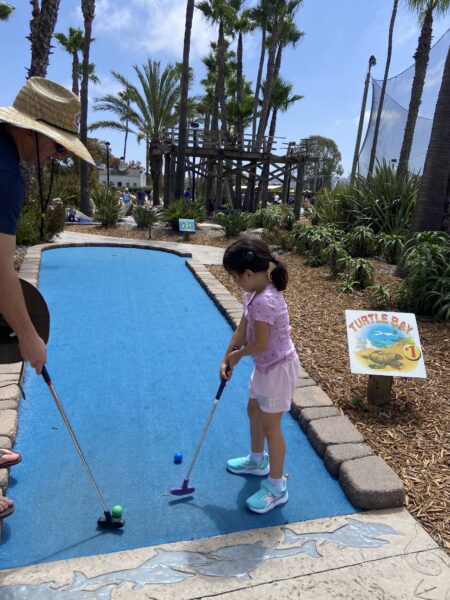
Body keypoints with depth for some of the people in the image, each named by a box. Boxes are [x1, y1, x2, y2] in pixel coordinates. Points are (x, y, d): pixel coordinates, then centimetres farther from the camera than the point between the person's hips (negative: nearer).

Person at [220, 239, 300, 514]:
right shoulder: (254, 293, -1)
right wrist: (227, 358, 1)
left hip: (279, 368, -10)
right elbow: (242, 330, 5)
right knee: (254, 411, 26)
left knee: (270, 426, 3)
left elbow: (259, 345, -27)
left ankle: (277, 488, 23)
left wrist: (238, 355, -8)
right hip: (265, 366, 10)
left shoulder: (265, 301, -31)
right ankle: (257, 460, 50)